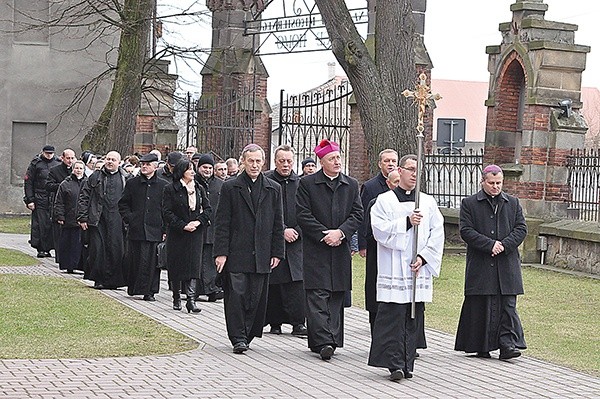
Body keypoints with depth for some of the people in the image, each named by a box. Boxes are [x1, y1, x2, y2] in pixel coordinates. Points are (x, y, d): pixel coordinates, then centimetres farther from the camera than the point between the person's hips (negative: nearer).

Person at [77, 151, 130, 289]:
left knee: (116, 249, -3)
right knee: (97, 248, -3)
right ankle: (99, 279, 5)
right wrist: (82, 217, 0)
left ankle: (112, 280, 5)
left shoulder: (125, 179, 11)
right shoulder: (95, 177, 9)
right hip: (98, 219, 0)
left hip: (117, 221, 0)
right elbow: (83, 197, 8)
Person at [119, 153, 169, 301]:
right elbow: (123, 204, 13)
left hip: (155, 230, -1)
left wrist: (165, 228, -1)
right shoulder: (132, 183, 8)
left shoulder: (163, 185, 5)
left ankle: (149, 291, 5)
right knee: (134, 260, 2)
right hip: (136, 230, 1)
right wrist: (129, 219, 0)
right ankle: (133, 288, 16)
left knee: (152, 261, -1)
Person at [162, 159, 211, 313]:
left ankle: (191, 299, -10)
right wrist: (183, 225, -14)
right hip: (177, 234, -2)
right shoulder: (170, 189, -3)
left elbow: (208, 209, 10)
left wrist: (198, 221, -7)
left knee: (193, 265, -7)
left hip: (195, 233, 2)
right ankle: (177, 298, 15)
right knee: (176, 265, 3)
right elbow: (167, 213, -7)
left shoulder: (199, 189, 9)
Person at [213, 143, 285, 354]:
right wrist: (221, 252, -7)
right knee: (236, 295, -5)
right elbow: (222, 223, -1)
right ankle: (238, 338, -1)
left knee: (256, 298, 5)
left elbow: (278, 224, 12)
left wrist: (277, 253, 6)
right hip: (236, 254, -3)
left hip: (261, 255, 3)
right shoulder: (230, 187, 2)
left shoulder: (273, 189, 10)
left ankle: (247, 335, 17)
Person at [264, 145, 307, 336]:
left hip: (295, 242, 1)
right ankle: (275, 322, 12)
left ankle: (298, 322, -3)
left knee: (297, 283, -6)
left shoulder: (301, 183, 6)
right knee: (273, 284, 3)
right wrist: (283, 230, -12)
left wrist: (297, 232, -7)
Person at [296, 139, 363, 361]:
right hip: (315, 249, -4)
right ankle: (323, 342, -15)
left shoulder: (351, 185, 10)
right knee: (317, 296, -10)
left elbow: (358, 214, 6)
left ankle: (331, 339, 13)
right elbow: (302, 214, -5)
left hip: (340, 249, 4)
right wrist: (324, 235, -12)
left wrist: (340, 232, -10)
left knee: (337, 296, 6)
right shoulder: (307, 184, 0)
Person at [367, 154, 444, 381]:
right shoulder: (384, 201, 4)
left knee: (413, 318, 6)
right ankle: (395, 364, -7)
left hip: (419, 269, 3)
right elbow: (380, 230, -8)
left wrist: (424, 257, -6)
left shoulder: (428, 202, 11)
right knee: (393, 316, -9)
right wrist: (407, 222, -17)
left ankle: (406, 364, 12)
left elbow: (437, 234, 6)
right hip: (393, 267, -3)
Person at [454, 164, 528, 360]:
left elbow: (521, 228, 7)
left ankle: (507, 344, -4)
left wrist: (504, 245, -10)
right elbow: (466, 230, -6)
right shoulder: (469, 204, 3)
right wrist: (489, 245, -15)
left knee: (508, 306, -3)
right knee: (481, 306, 2)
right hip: (480, 265, -2)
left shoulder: (513, 203, 12)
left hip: (507, 264, 2)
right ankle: (481, 346, 11)